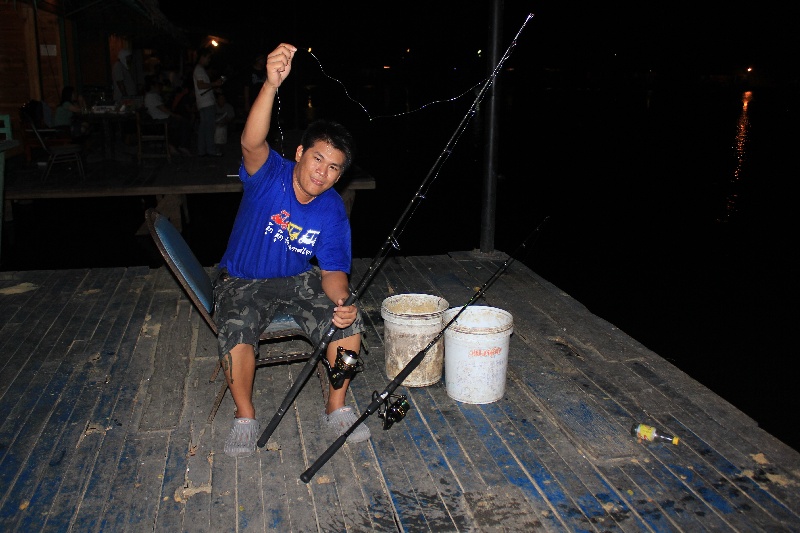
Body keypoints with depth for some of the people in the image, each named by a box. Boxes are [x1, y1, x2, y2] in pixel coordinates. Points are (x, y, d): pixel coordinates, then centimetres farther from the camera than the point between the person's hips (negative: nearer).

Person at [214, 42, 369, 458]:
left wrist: (340, 301, -29)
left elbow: (333, 270, -6)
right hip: (242, 281, -2)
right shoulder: (269, 176, -18)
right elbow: (252, 143, -41)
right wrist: (272, 84, -57)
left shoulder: (333, 212, -8)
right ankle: (245, 417, -6)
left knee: (349, 320, -20)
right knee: (236, 329, -32)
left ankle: (336, 408, 1)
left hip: (299, 281, 3)